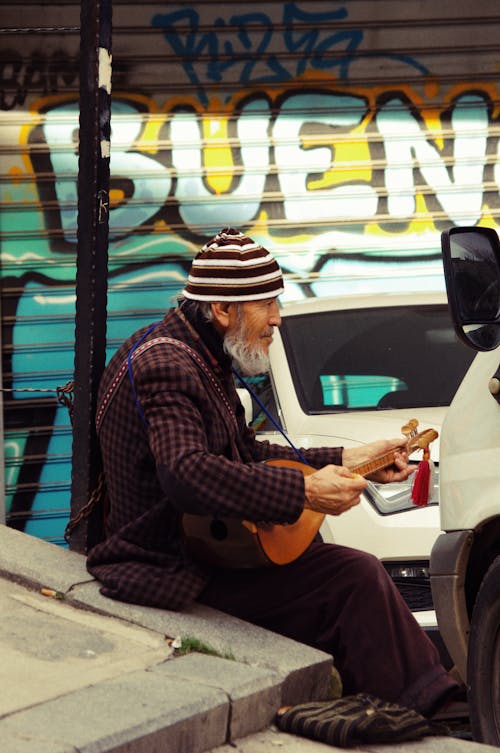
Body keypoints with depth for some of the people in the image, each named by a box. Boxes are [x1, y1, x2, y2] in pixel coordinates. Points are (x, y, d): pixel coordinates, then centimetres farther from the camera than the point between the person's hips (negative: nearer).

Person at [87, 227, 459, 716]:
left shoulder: (197, 358, 14)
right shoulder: (164, 364, -20)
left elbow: (248, 454, 20)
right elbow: (189, 475, -34)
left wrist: (347, 460, 13)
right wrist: (304, 492, -31)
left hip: (203, 543, 10)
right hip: (172, 573, -10)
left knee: (359, 575, 0)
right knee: (357, 578, -16)